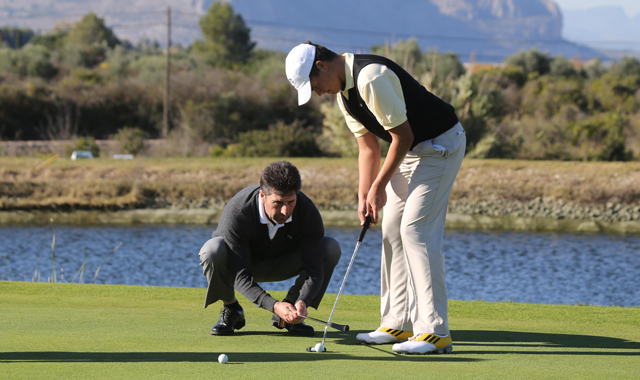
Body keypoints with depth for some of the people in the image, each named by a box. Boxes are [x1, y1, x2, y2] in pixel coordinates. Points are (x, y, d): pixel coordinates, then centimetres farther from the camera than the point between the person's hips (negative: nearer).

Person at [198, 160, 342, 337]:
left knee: (331, 248, -23)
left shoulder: (307, 211, -27)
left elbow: (314, 268, -25)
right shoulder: (236, 214, -36)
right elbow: (241, 278, -35)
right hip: (240, 263, -3)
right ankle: (231, 309, -8)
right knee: (213, 249, -37)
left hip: (280, 265, 3)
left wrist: (302, 302, -45)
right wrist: (274, 305, -50)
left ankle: (289, 315, -6)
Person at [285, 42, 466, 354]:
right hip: (411, 151, 10)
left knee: (416, 229, -15)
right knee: (392, 231, 9)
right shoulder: (343, 90, 6)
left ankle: (435, 331, -16)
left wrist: (378, 187, -12)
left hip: (440, 145, -10)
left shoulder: (371, 78, -26)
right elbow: (368, 146, 10)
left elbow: (403, 136, -21)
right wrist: (364, 196, 1)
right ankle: (398, 324, 14)